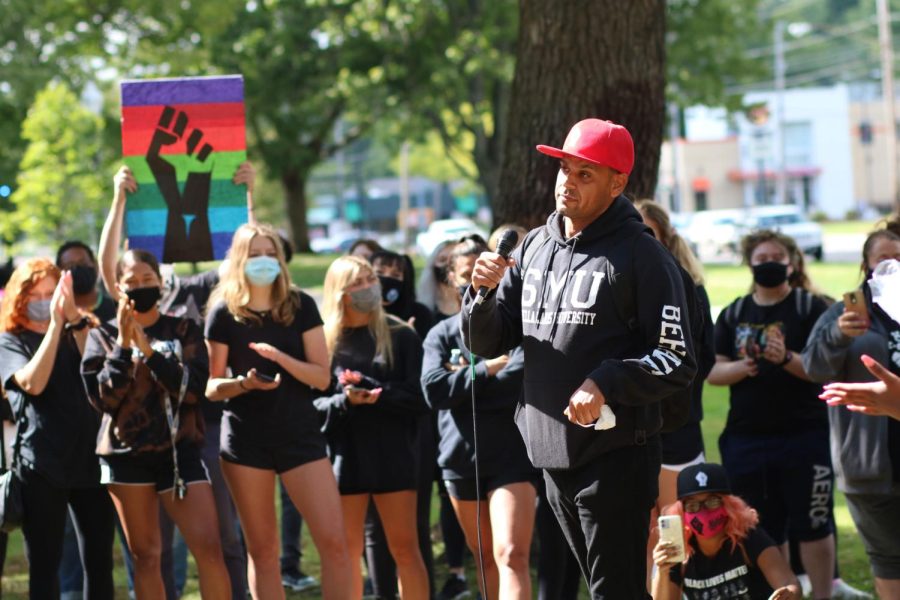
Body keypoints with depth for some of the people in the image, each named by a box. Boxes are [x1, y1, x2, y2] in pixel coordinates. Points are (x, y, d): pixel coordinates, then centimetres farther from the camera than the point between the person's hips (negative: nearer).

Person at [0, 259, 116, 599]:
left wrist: (74, 319, -15)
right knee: (44, 563, 0)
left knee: (99, 560, 3)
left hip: (89, 458, 3)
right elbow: (33, 382, -16)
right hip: (41, 464, -3)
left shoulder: (76, 333, 14)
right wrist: (55, 325, -16)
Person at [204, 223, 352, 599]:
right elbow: (211, 387, 2)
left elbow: (322, 377, -2)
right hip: (246, 437, 0)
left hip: (299, 433, 1)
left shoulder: (301, 306, 2)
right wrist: (244, 383, -19)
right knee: (262, 550, 4)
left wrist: (282, 358, -19)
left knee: (334, 542, -10)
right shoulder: (225, 313, 0)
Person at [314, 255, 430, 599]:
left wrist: (370, 390, -16)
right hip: (344, 457, 1)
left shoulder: (401, 336, 3)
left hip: (393, 455, -1)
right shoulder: (325, 341, 5)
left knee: (405, 548, 0)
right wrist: (345, 401, -19)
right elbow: (312, 404, 0)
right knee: (347, 552, 5)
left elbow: (418, 399, -4)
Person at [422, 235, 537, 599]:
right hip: (461, 457, 4)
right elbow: (434, 390, -5)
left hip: (512, 455, -4)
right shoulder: (442, 334, 11)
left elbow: (524, 372, -17)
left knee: (511, 556, -17)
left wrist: (466, 380, -8)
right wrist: (486, 370, -11)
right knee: (486, 558, 15)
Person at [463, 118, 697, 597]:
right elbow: (488, 344, 13)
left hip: (616, 456, -7)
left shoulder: (641, 255, -8)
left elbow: (677, 363, -11)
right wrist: (483, 293, -6)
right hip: (551, 453, 7)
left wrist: (605, 382, -23)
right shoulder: (534, 247, 10)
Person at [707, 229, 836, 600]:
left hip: (804, 434, -4)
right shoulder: (733, 314, 12)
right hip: (746, 439, 4)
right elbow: (713, 371, 7)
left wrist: (788, 359, -24)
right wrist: (741, 367, -13)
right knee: (764, 533, 9)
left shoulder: (811, 308, 0)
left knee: (812, 527, -2)